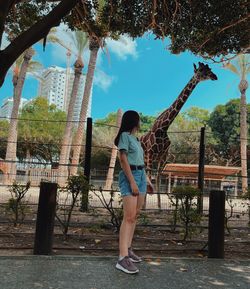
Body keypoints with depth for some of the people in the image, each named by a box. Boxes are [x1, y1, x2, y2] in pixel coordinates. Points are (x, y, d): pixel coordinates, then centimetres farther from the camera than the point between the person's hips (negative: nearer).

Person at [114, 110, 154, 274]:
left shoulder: (136, 139, 20)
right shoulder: (125, 135, -5)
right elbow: (123, 160, -12)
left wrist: (147, 180, 19)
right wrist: (132, 182, -18)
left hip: (141, 176, 9)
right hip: (130, 176, -9)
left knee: (135, 216, 8)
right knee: (129, 217, -15)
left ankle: (128, 249, 16)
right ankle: (123, 258, -17)